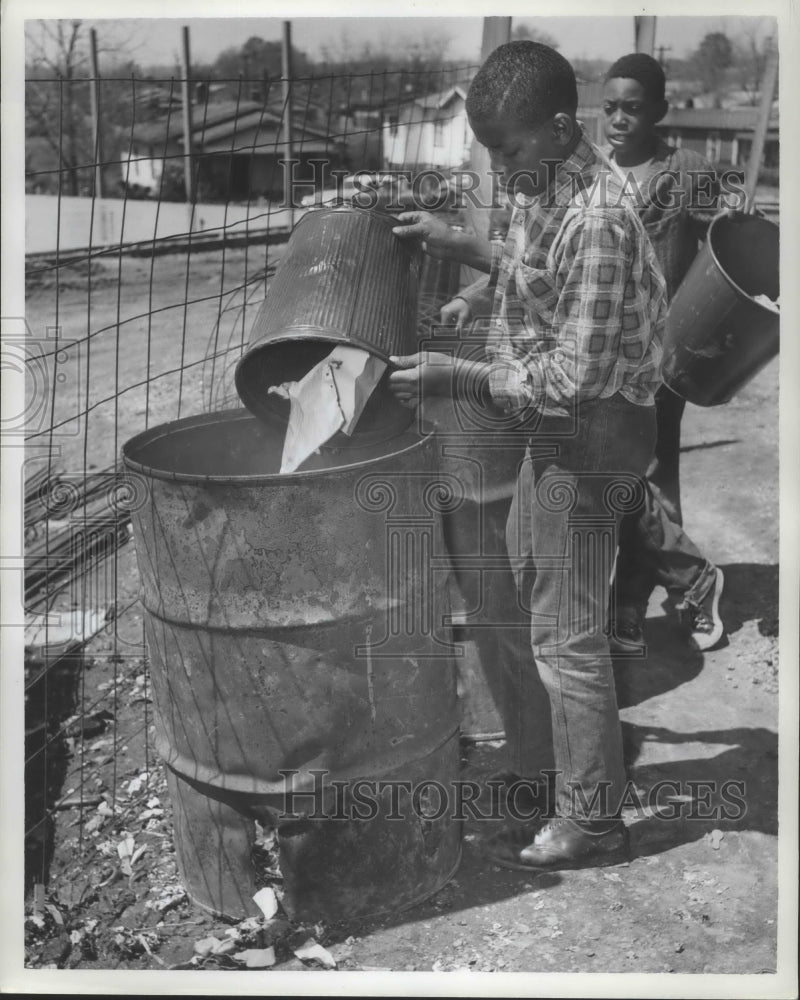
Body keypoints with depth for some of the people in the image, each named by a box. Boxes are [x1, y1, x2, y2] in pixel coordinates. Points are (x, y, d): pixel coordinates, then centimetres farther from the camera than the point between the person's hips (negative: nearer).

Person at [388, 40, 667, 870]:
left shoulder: (594, 222, -26)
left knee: (566, 632, -1)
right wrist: (463, 247, 11)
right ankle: (567, 761, 43)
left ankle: (589, 821, 17)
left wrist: (456, 377, -24)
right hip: (558, 430, 10)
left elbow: (574, 376, -27)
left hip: (590, 436, -10)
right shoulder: (545, 189, 3)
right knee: (531, 582, 24)